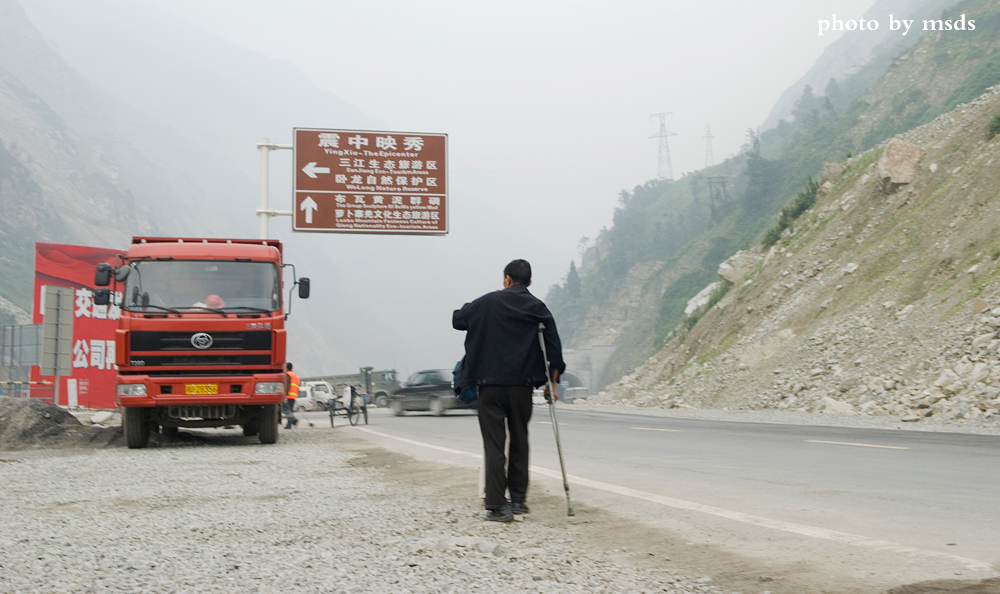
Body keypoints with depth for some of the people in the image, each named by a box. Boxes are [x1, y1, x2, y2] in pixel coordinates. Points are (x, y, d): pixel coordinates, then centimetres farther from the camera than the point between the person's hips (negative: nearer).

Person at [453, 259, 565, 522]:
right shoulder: (538, 308, 4)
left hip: (490, 384, -2)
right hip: (522, 385, 2)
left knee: (494, 444, -2)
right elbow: (554, 347, 3)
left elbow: (457, 319, 7)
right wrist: (552, 383, 12)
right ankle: (518, 499, 21)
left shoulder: (488, 302, -2)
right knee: (519, 441, 16)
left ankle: (497, 506, -7)